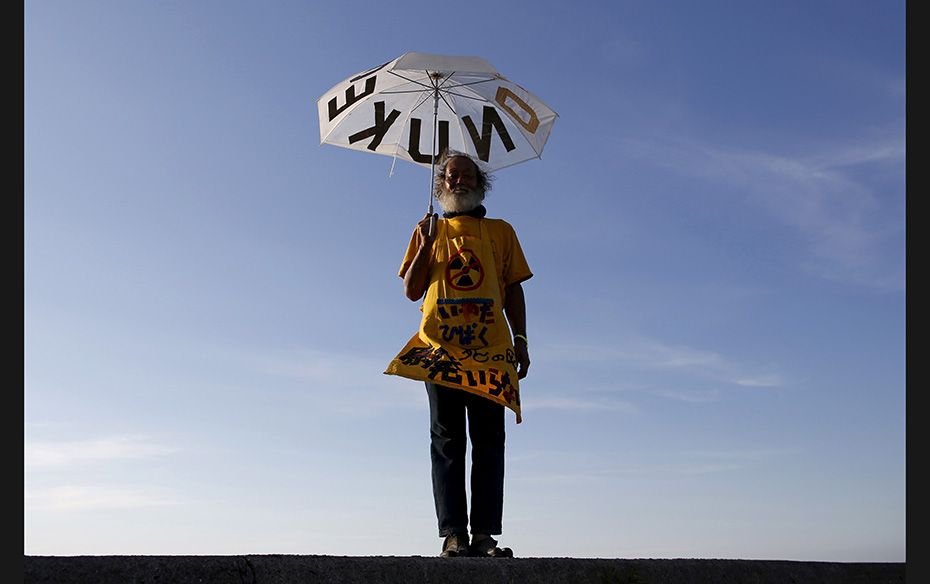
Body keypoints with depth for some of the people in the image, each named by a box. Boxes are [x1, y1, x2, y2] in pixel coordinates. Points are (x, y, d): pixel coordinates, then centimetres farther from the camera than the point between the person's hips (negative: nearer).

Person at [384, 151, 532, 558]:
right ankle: (453, 533, -4)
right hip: (440, 348, 0)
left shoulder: (501, 231, 18)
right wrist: (426, 245, -1)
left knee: (489, 441, -3)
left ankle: (484, 533, -2)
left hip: (491, 350, 0)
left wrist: (521, 340, 3)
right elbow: (412, 291, 12)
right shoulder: (428, 231, 18)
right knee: (447, 441, -3)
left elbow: (513, 290, 13)